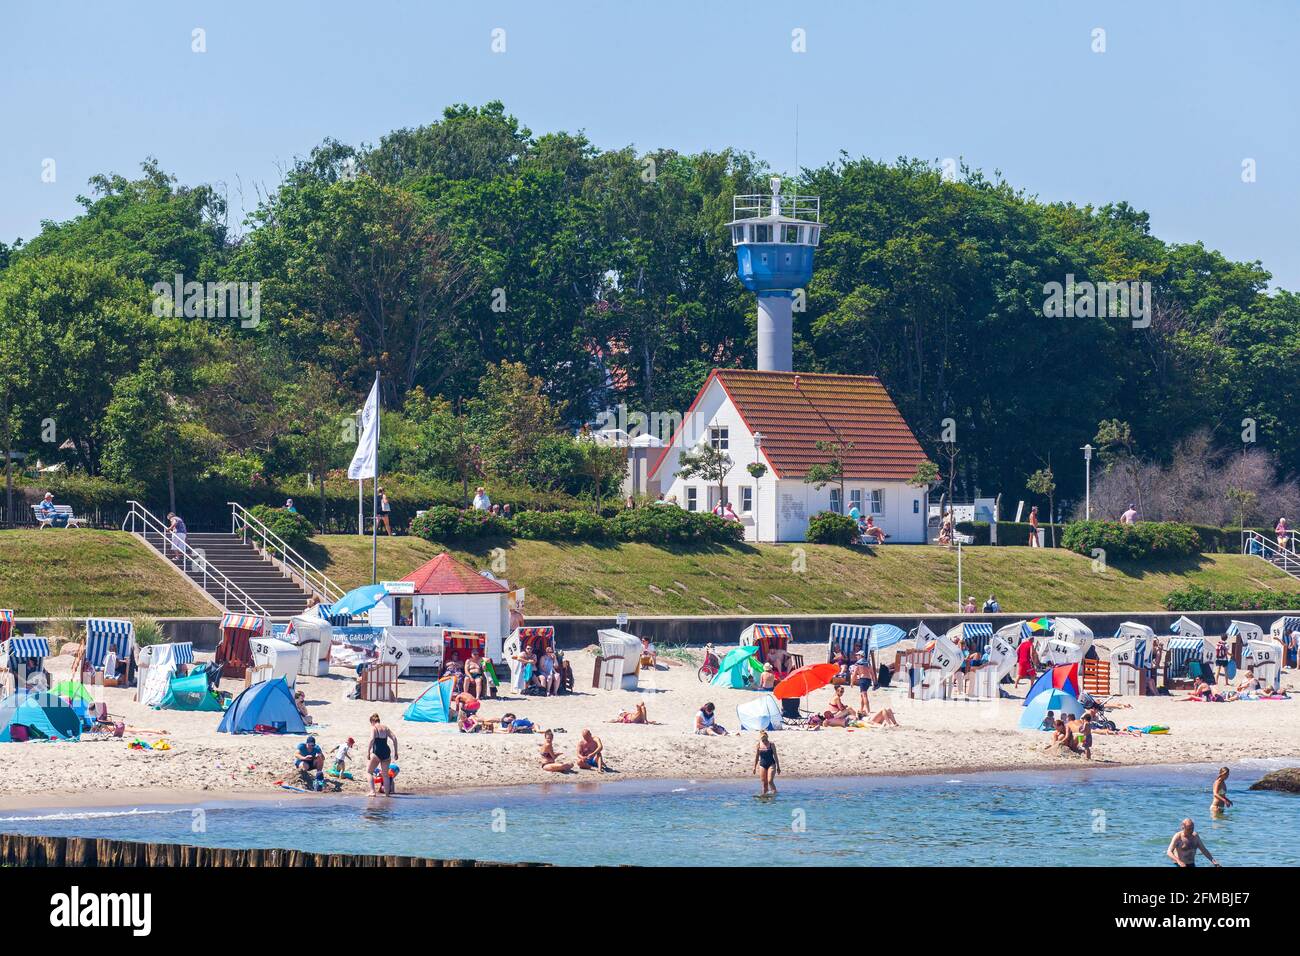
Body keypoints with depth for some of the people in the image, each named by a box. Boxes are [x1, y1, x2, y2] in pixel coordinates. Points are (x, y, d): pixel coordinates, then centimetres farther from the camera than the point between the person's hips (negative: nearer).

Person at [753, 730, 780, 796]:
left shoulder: (771, 744, -4)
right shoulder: (758, 745, 1)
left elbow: (775, 756, 1)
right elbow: (756, 757, 9)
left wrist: (778, 767, 3)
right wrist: (754, 767, 9)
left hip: (771, 764, -3)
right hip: (762, 765, 3)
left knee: (770, 781, -16)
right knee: (764, 783, 3)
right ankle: (764, 794, 11)